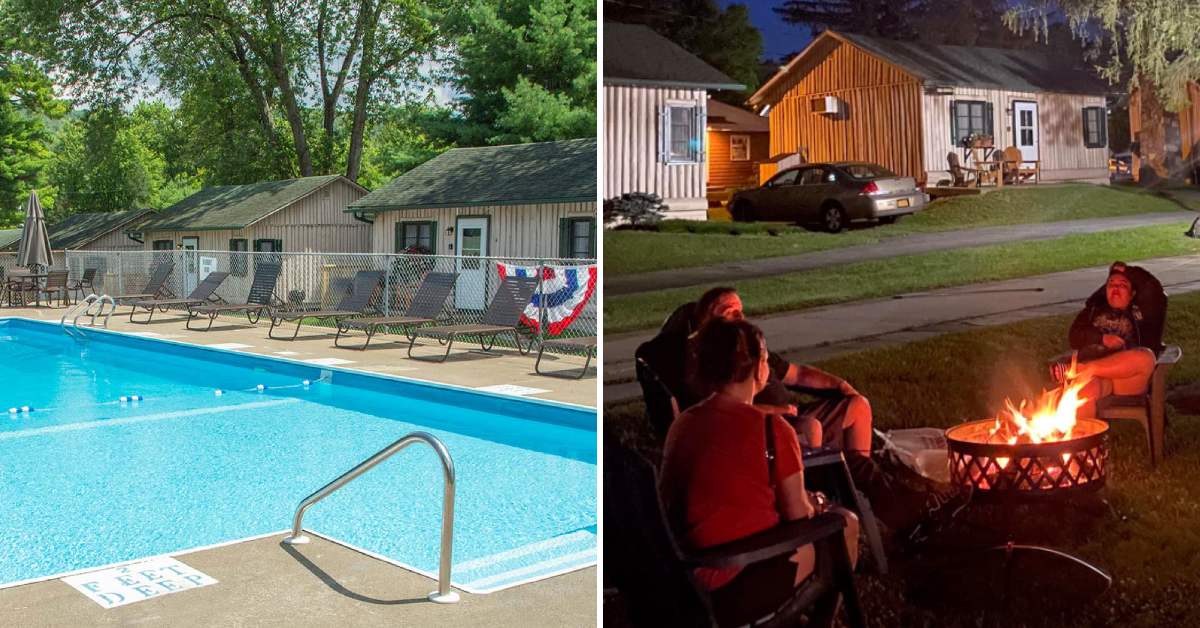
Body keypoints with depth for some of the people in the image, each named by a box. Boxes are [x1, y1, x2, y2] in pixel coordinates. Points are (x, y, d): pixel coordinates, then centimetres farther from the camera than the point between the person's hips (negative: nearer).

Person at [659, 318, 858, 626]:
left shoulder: (681, 424, 4)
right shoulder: (771, 428, -14)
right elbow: (797, 514, -4)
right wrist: (813, 506, 20)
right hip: (739, 586, -7)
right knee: (845, 522, 17)